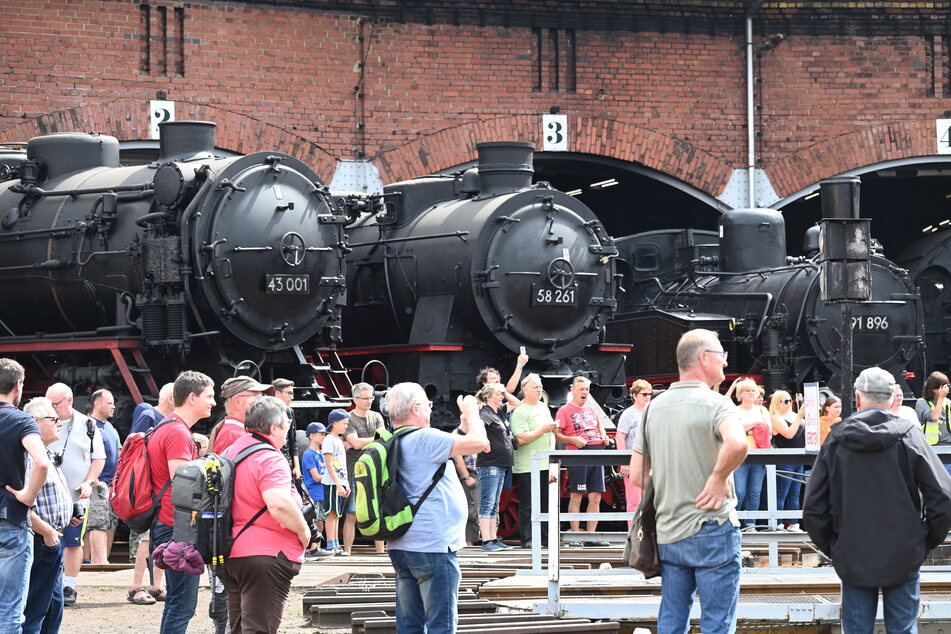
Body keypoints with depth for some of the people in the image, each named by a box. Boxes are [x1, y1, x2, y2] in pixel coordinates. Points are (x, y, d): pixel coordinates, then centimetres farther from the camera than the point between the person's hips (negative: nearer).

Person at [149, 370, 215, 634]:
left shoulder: (166, 427, 17)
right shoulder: (178, 433, -16)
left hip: (166, 526, 11)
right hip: (177, 529, -11)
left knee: (176, 601, 15)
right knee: (183, 604, -9)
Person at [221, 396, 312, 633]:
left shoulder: (233, 450, 13)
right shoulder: (270, 460, -16)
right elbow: (279, 505, -31)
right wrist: (304, 531, -15)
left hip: (232, 554, 9)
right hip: (266, 556, -9)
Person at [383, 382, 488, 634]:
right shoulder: (425, 439, -14)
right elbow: (480, 443, -17)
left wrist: (462, 427, 22)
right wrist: (472, 412, 1)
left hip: (402, 547, 9)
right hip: (432, 547, -9)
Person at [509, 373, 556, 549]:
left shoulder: (543, 407, 16)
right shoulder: (520, 412, -11)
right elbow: (521, 438, -21)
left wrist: (553, 429, 11)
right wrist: (542, 430, -20)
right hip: (528, 466, -8)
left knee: (547, 503, 10)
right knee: (528, 505, -5)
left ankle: (546, 537, 16)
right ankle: (527, 539, -2)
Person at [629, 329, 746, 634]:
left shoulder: (655, 407, 9)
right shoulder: (716, 404, -11)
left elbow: (638, 475, 11)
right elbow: (737, 444, -34)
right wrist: (718, 479, -18)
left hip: (667, 534, 6)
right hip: (711, 530, -6)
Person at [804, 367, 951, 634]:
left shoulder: (836, 440, -1)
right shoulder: (909, 437, -6)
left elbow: (814, 509, -1)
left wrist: (832, 548, 12)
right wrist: (926, 542, 5)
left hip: (853, 560, 1)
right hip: (903, 559, -1)